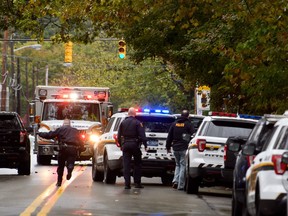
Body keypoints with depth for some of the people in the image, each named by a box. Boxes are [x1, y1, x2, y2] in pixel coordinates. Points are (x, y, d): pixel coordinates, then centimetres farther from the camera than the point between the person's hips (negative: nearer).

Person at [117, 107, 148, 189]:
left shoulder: (123, 122, 7)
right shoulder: (137, 123, -6)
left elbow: (119, 136, 11)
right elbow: (142, 135, -12)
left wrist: (121, 145, 19)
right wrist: (145, 145, -8)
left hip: (125, 145, 3)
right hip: (135, 145, -3)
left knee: (126, 165, 2)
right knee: (137, 164, 8)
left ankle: (127, 183, -4)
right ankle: (137, 183, 7)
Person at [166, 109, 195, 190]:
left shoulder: (174, 124, 8)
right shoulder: (189, 124, -6)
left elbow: (169, 137, 12)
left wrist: (168, 147, 20)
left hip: (175, 149, 4)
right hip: (184, 148, -4)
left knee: (178, 165, 19)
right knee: (183, 166, 1)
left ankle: (175, 181, 1)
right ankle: (180, 185, -1)